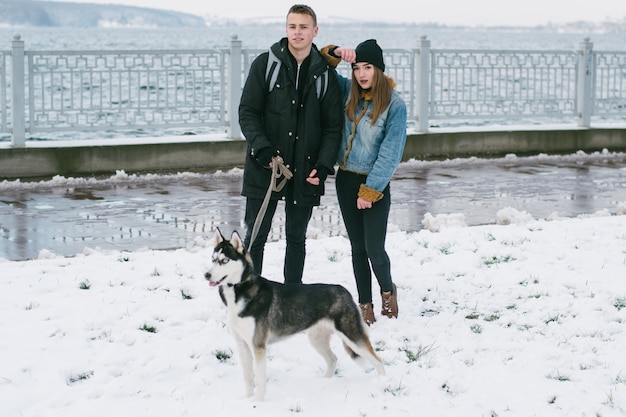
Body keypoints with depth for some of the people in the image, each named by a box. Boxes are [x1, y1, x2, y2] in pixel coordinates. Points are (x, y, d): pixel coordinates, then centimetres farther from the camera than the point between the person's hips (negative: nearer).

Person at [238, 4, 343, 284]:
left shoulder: (325, 73, 4)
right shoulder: (265, 64, 0)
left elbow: (333, 125, 4)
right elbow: (247, 113, -2)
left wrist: (323, 165, -8)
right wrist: (264, 151, -15)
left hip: (305, 173, 2)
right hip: (265, 168, -1)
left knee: (296, 238, 11)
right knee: (256, 236, 2)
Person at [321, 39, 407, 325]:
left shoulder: (395, 104, -12)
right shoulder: (348, 90, 2)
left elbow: (390, 152, -13)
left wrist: (369, 191, -14)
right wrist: (334, 54, -9)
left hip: (375, 184, -4)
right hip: (346, 180, 4)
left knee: (374, 250, -3)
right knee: (358, 248, 10)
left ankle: (388, 289, 27)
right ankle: (365, 305, 20)